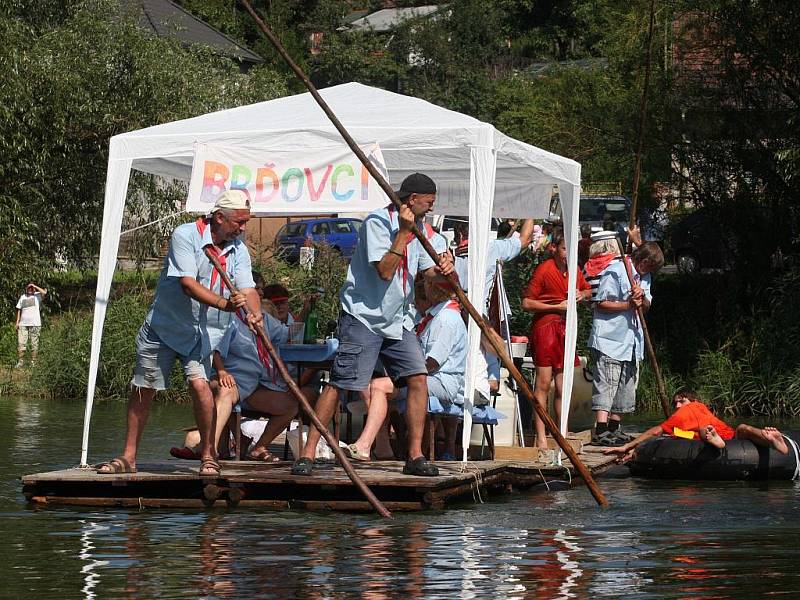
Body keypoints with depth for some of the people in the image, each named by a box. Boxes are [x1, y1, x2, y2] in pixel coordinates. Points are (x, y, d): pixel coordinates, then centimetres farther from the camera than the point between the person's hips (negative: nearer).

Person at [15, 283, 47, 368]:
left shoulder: (37, 295, 3)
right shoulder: (22, 297, 15)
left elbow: (44, 292, -18)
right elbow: (19, 310, 17)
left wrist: (34, 286, -9)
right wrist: (17, 322, 8)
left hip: (35, 324, -3)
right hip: (23, 324, 3)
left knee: (34, 344, 1)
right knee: (21, 343, -4)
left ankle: (33, 362, 7)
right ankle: (20, 361, 2)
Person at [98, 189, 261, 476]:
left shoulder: (238, 250, 0)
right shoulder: (185, 236, -15)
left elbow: (248, 289, -10)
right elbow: (188, 284, -25)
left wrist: (254, 313, -33)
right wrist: (225, 304, -37)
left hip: (201, 333, 2)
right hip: (164, 326, -2)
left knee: (198, 383, -19)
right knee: (142, 390, 3)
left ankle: (208, 455, -7)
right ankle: (128, 457, 16)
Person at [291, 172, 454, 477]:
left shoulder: (419, 228, 12)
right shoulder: (377, 221, -12)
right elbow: (385, 271, -21)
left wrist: (442, 268, -10)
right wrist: (403, 232, -22)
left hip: (397, 320, 7)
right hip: (363, 316, -7)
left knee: (418, 378, -6)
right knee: (339, 383, -10)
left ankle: (415, 455, -1)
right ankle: (308, 452, -5)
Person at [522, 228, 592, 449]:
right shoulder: (544, 269, -10)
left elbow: (587, 290, 29)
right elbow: (527, 303, -11)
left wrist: (582, 294, 6)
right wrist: (557, 307, -13)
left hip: (565, 329, 6)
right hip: (545, 326, -6)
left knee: (563, 386, 9)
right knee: (543, 383, -6)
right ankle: (541, 438, -4)